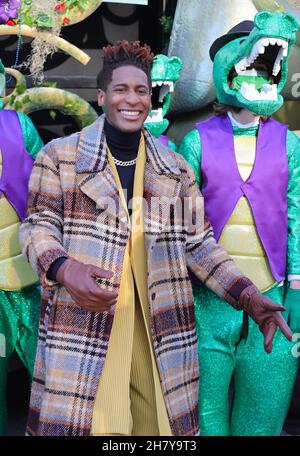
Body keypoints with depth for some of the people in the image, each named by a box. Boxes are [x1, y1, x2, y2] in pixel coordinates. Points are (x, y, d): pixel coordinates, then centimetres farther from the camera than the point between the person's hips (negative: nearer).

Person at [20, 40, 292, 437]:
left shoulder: (175, 168, 14)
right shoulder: (60, 155, 6)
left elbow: (199, 243, 12)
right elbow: (38, 225, 1)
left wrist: (248, 296, 0)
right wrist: (64, 268, -21)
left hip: (159, 326, 3)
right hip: (82, 323, -2)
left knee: (161, 421, 5)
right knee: (79, 419, -1)